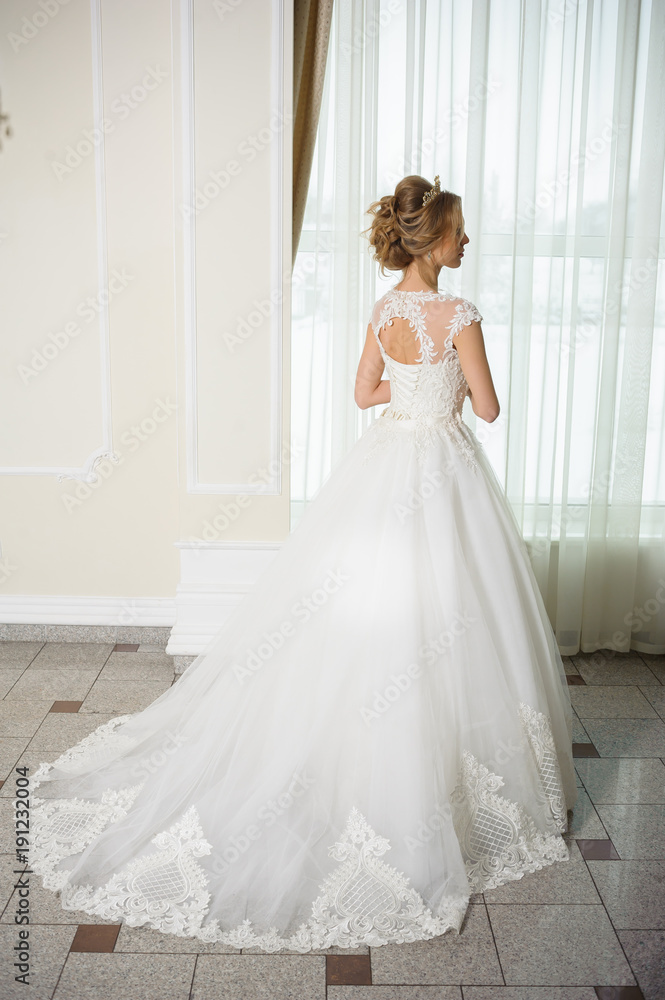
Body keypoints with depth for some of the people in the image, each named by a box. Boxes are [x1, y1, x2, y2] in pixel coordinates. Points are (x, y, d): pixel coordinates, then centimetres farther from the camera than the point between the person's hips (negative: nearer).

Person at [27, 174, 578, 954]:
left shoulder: (383, 309, 5)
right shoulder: (459, 315, -17)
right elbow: (488, 408, -9)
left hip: (380, 465, 7)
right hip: (440, 470, -7)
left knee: (351, 620, 15)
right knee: (435, 625, 4)